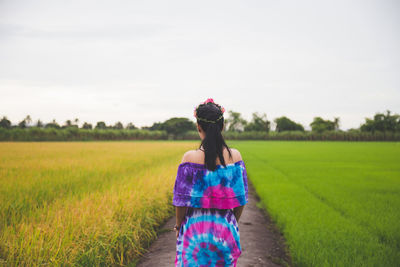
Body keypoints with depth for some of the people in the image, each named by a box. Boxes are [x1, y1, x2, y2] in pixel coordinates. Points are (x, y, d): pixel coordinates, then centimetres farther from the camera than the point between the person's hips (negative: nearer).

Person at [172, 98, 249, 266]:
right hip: (226, 229, 2)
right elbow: (241, 197, 1)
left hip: (196, 230, -2)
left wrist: (178, 225, 7)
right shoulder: (235, 156, -5)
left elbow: (182, 199, -9)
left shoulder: (190, 158, -13)